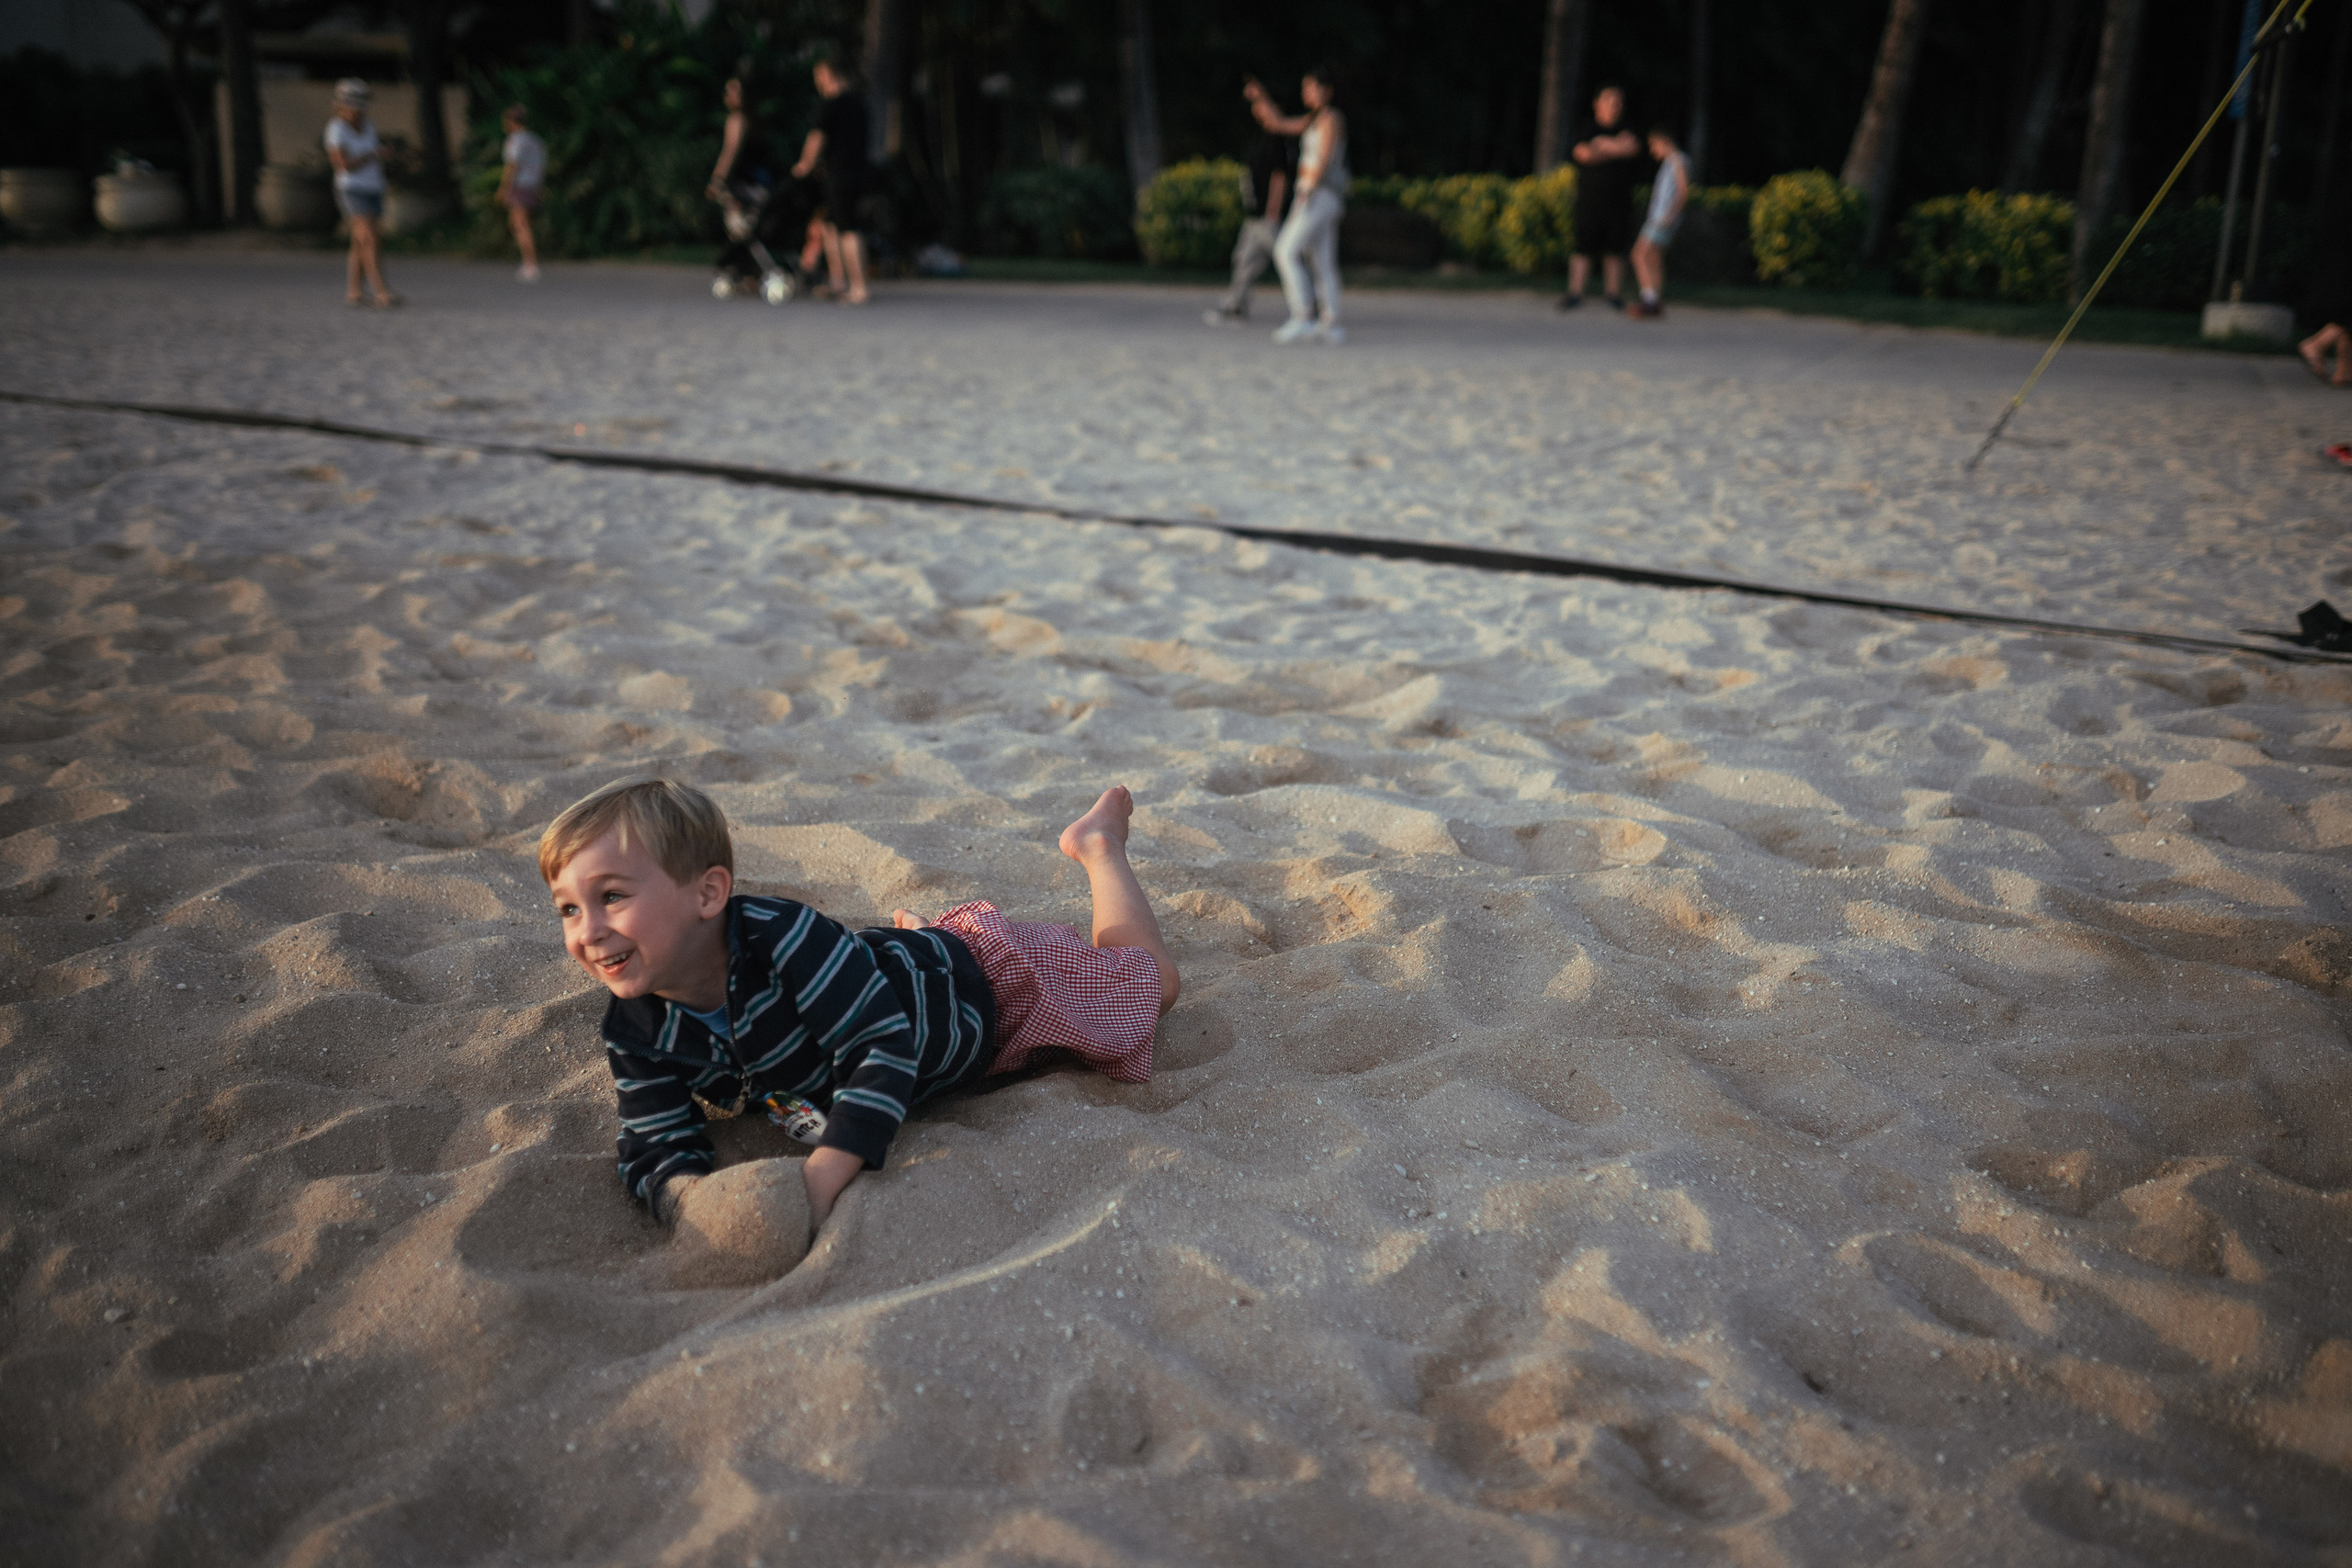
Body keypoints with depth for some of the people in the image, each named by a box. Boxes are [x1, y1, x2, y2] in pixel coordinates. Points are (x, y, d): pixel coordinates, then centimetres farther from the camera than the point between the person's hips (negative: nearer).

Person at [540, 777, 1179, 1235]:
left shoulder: (784, 937, -44)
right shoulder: (634, 1034, -24)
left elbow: (886, 1046, -44)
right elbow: (654, 1149, -19)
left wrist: (819, 1180, -54)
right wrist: (690, 1196, -44)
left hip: (988, 976, -5)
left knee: (1148, 979, 20)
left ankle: (1098, 844, 36)